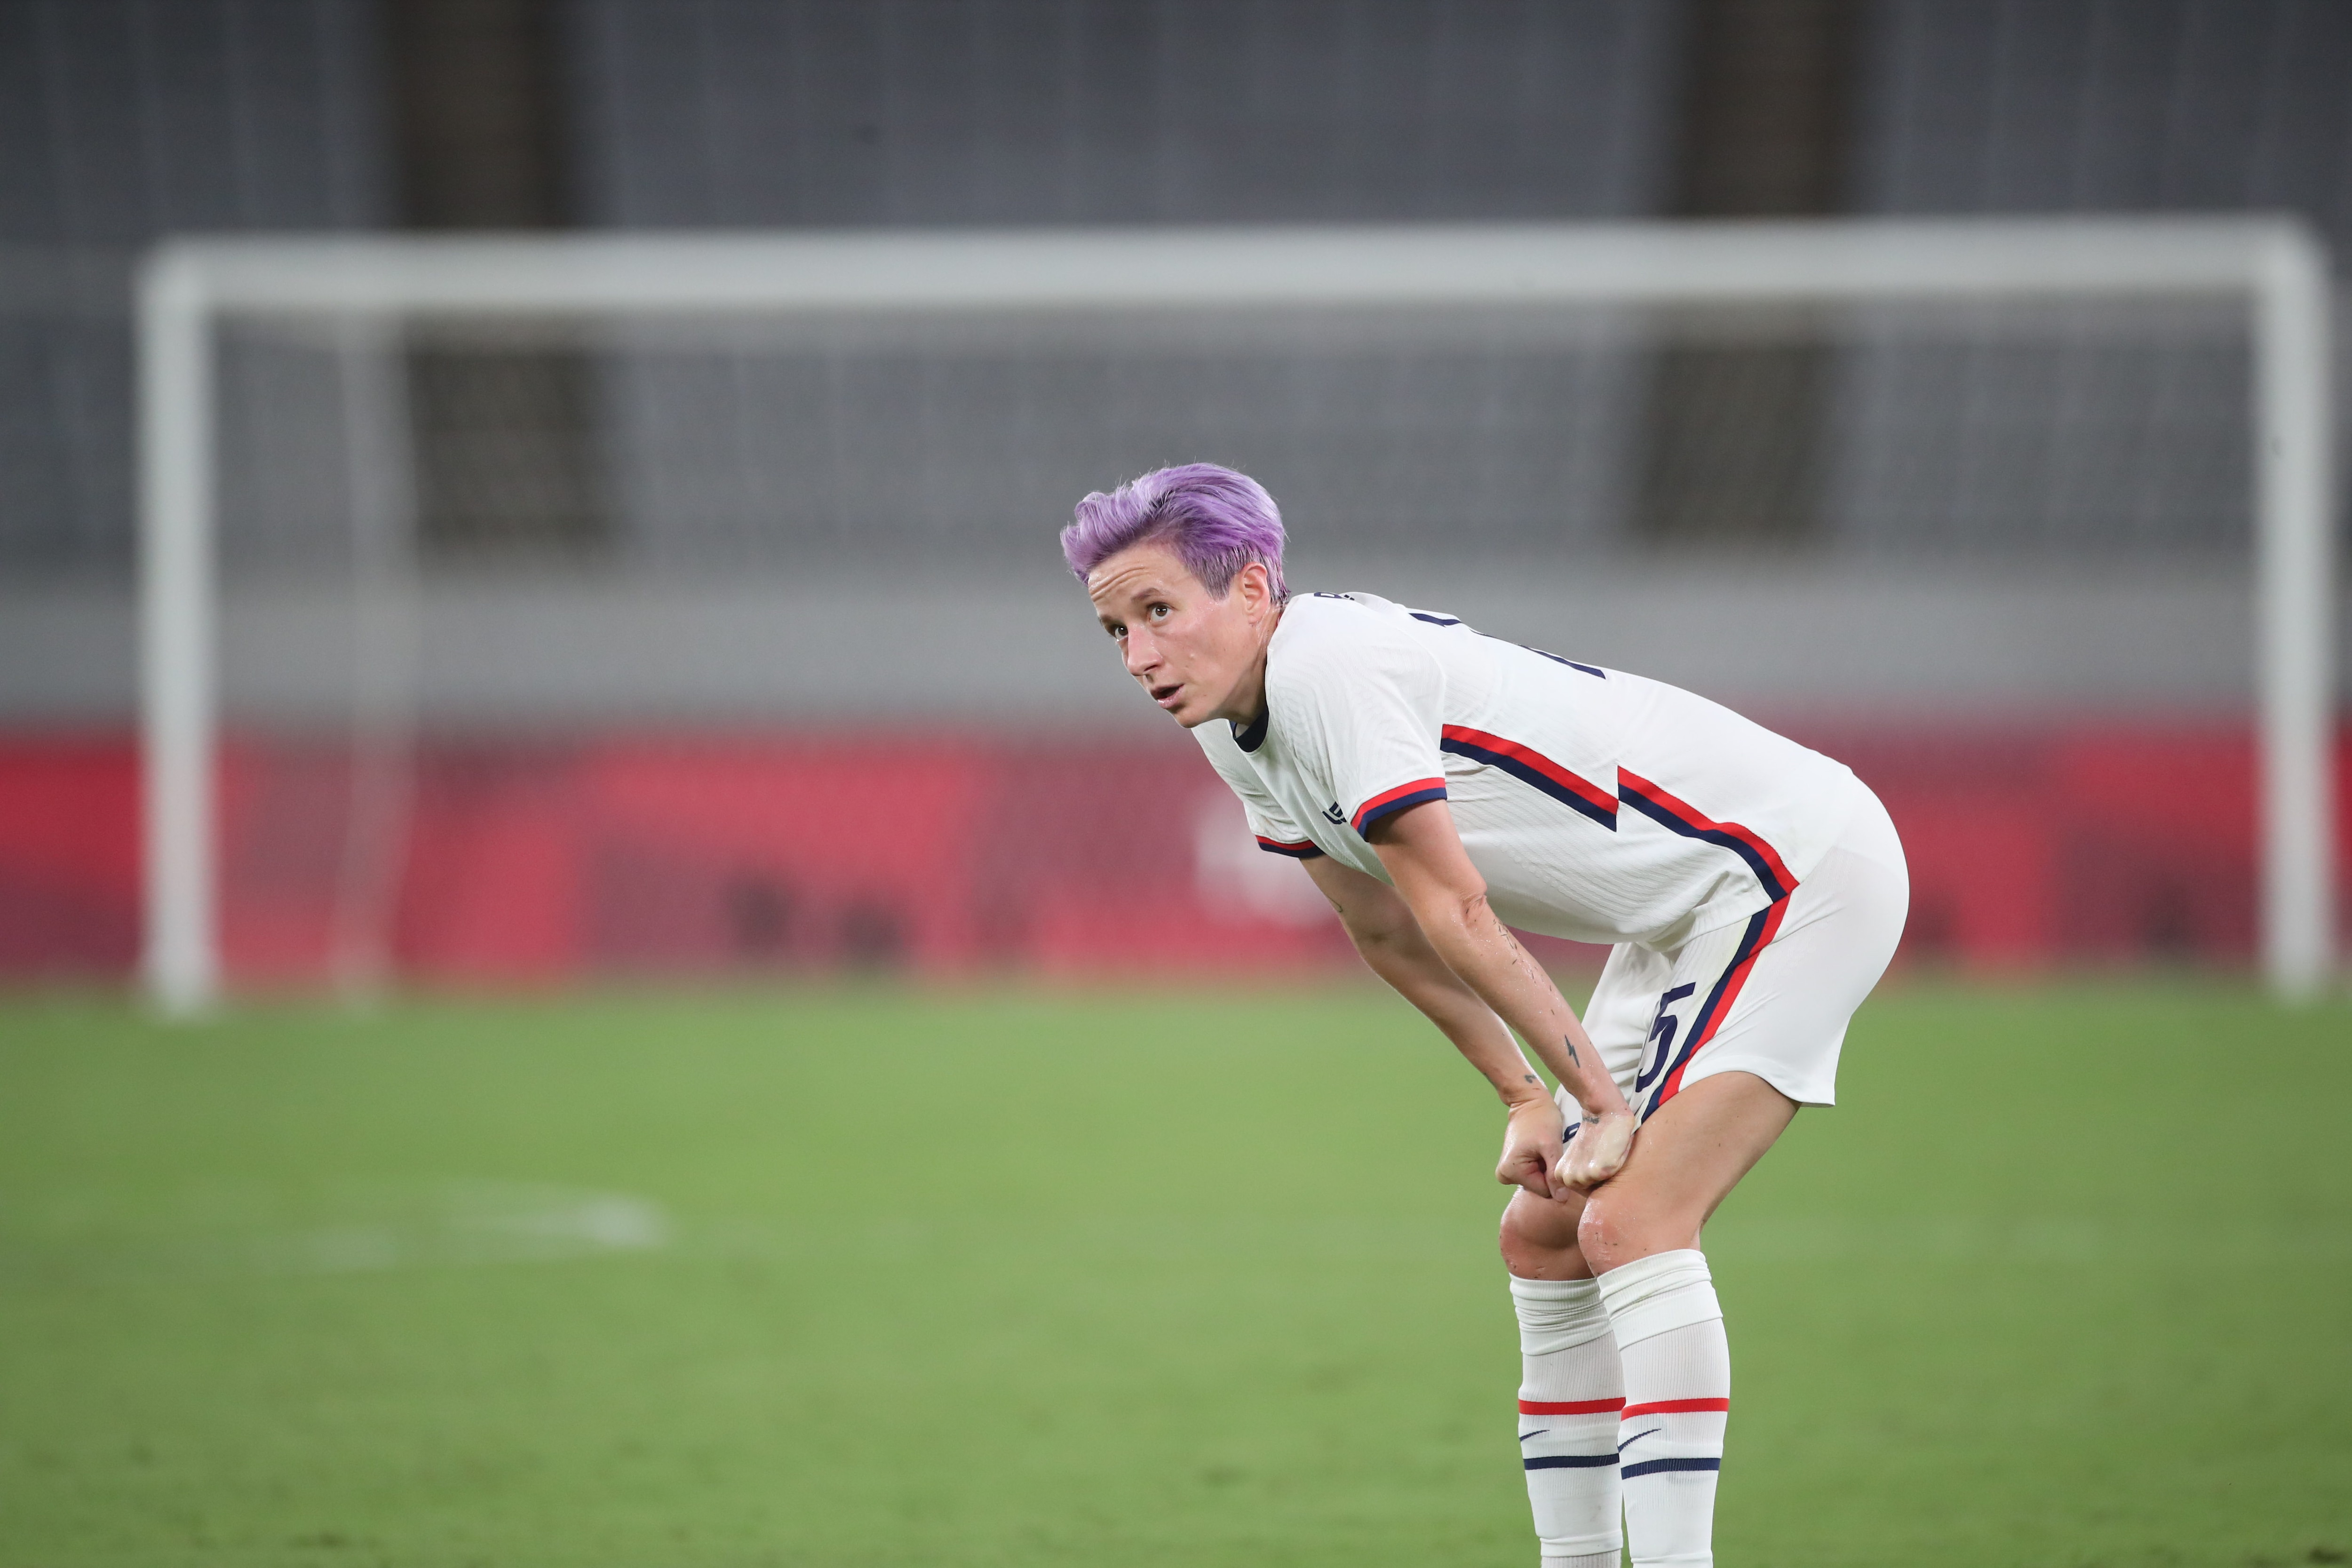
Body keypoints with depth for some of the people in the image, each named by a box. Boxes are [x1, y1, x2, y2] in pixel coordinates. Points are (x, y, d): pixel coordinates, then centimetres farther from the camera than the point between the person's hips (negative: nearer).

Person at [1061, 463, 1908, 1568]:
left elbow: (1457, 913, -21)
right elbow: (1389, 930, 14)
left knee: (1631, 1222, -21)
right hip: (1681, 921, 10)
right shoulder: (1231, 733, 5)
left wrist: (1601, 1096, -17)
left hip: (1800, 871, -10)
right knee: (1543, 1236, 8)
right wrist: (1524, 1097, 10)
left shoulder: (1329, 668, -24)